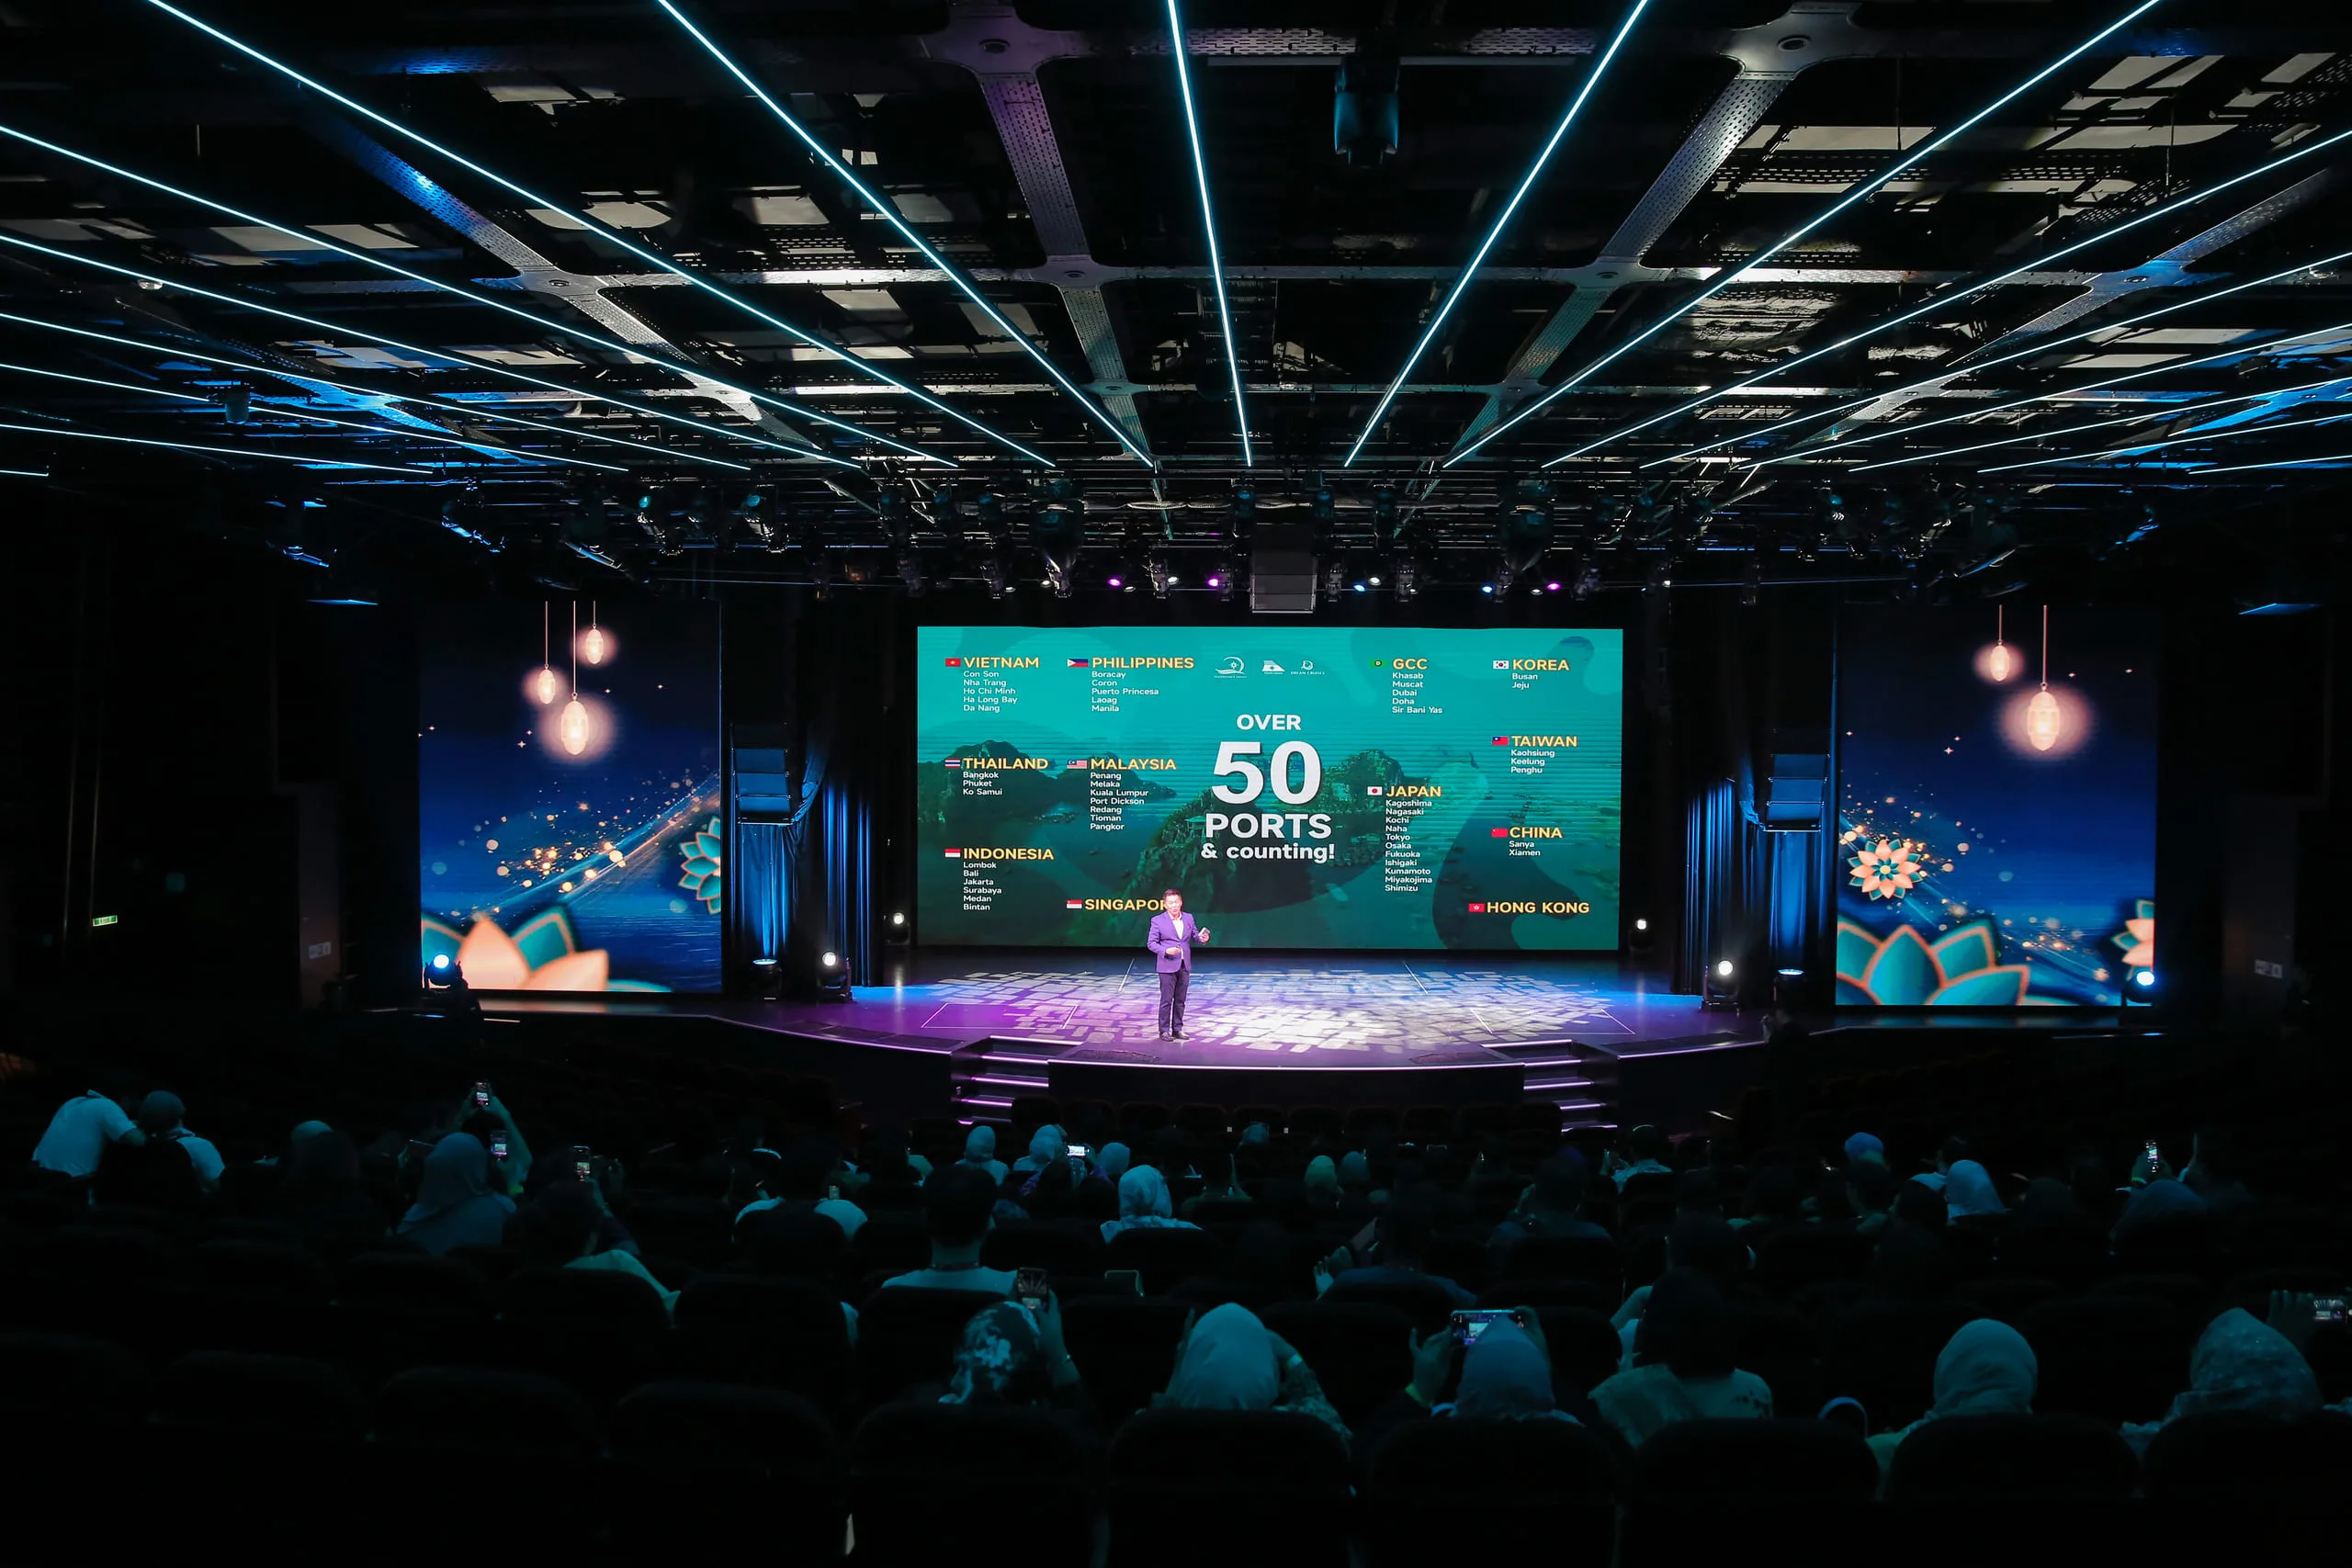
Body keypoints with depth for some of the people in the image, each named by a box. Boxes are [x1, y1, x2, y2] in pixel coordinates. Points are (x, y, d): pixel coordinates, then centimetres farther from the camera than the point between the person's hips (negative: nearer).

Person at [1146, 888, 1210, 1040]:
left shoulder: (1188, 918, 8)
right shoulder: (1158, 921, -6)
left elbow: (1195, 935, 16)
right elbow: (1151, 943, -5)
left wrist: (1202, 937, -8)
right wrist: (1166, 951, -20)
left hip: (1184, 966, 5)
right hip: (1168, 966, -5)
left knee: (1180, 1000, 11)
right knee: (1166, 1000, -3)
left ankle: (1177, 1029, 19)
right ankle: (1164, 1031, 5)